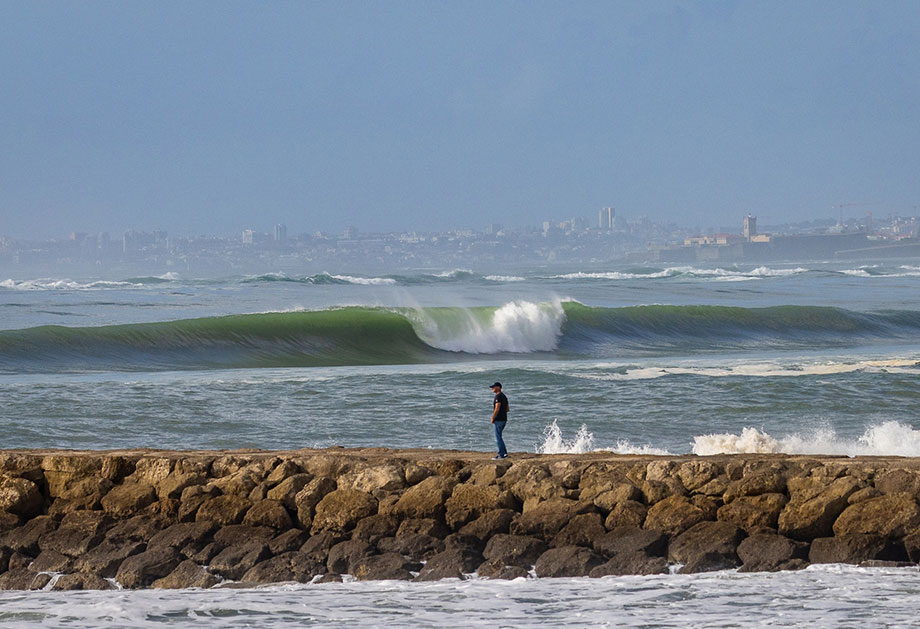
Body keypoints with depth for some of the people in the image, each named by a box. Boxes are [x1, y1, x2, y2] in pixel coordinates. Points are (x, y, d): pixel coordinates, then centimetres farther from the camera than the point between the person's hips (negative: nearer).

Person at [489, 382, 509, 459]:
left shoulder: (498, 397, -15)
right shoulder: (504, 396, 15)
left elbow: (497, 409, -22)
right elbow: (507, 409, 20)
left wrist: (492, 419, -14)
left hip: (498, 420, -10)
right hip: (504, 419, 10)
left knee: (498, 437, -4)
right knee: (498, 437, 18)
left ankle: (501, 454, -3)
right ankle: (504, 452, 17)